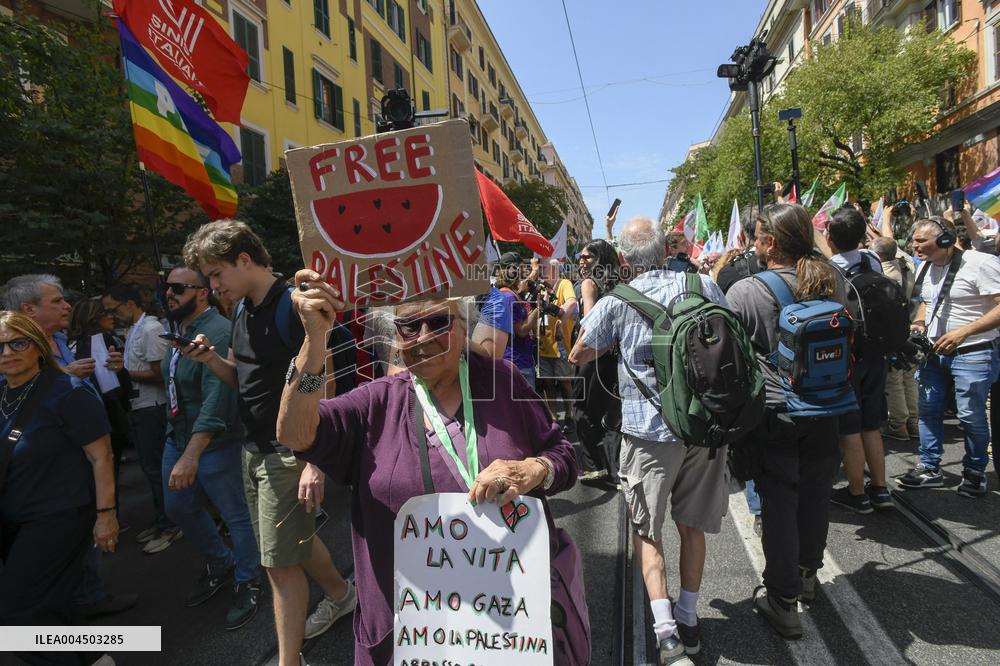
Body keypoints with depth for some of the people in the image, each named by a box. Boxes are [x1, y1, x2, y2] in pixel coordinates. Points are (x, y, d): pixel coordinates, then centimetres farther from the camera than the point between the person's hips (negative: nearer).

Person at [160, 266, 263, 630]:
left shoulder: (217, 333, -24)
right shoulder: (179, 328, 6)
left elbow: (216, 398, -32)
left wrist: (192, 455, -37)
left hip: (213, 443, -10)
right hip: (177, 436, 10)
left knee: (235, 516, 5)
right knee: (178, 508, 22)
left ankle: (248, 584, 26)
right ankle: (220, 563, 43)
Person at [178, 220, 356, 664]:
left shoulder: (291, 307, -18)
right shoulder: (242, 309, 9)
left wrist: (315, 462, -24)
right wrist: (209, 358, -4)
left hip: (287, 452, -9)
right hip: (254, 448, 9)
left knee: (280, 562, -1)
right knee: (296, 540, 23)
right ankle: (342, 594, 46)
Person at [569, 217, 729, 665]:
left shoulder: (618, 302, -9)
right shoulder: (704, 285, 1)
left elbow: (578, 357, 4)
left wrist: (600, 321, 18)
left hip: (649, 430, -4)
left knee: (647, 530, 9)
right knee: (692, 525, 17)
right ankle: (687, 620, 28)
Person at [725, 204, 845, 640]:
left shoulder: (745, 292, -19)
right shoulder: (832, 284, -2)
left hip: (773, 412, -5)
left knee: (778, 499, 7)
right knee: (815, 492, 20)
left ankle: (782, 600, 19)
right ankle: (807, 574, 42)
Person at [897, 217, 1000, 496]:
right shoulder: (925, 267, 8)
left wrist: (963, 332, -27)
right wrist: (919, 323, 5)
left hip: (973, 355, -7)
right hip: (934, 352, 7)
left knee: (971, 416, 3)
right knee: (928, 410, 10)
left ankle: (975, 471, 25)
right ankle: (929, 469, 22)